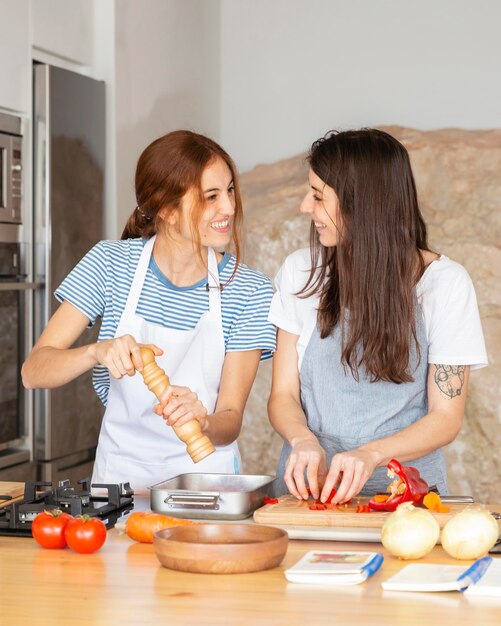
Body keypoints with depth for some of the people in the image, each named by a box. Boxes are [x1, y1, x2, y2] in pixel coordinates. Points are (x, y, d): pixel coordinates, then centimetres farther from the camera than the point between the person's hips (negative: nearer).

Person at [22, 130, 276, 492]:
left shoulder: (249, 291, -4)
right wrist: (97, 352, -24)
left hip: (205, 476, -1)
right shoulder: (111, 263, -2)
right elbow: (33, 372, -6)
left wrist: (202, 421, -28)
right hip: (119, 473, 1)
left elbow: (231, 421, -5)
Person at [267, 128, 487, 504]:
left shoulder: (445, 283, -2)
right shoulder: (301, 273, 6)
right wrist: (303, 440, -15)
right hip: (311, 487, 2)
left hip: (405, 485, -1)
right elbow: (283, 394, 7)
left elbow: (446, 417, -2)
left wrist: (370, 454, -20)